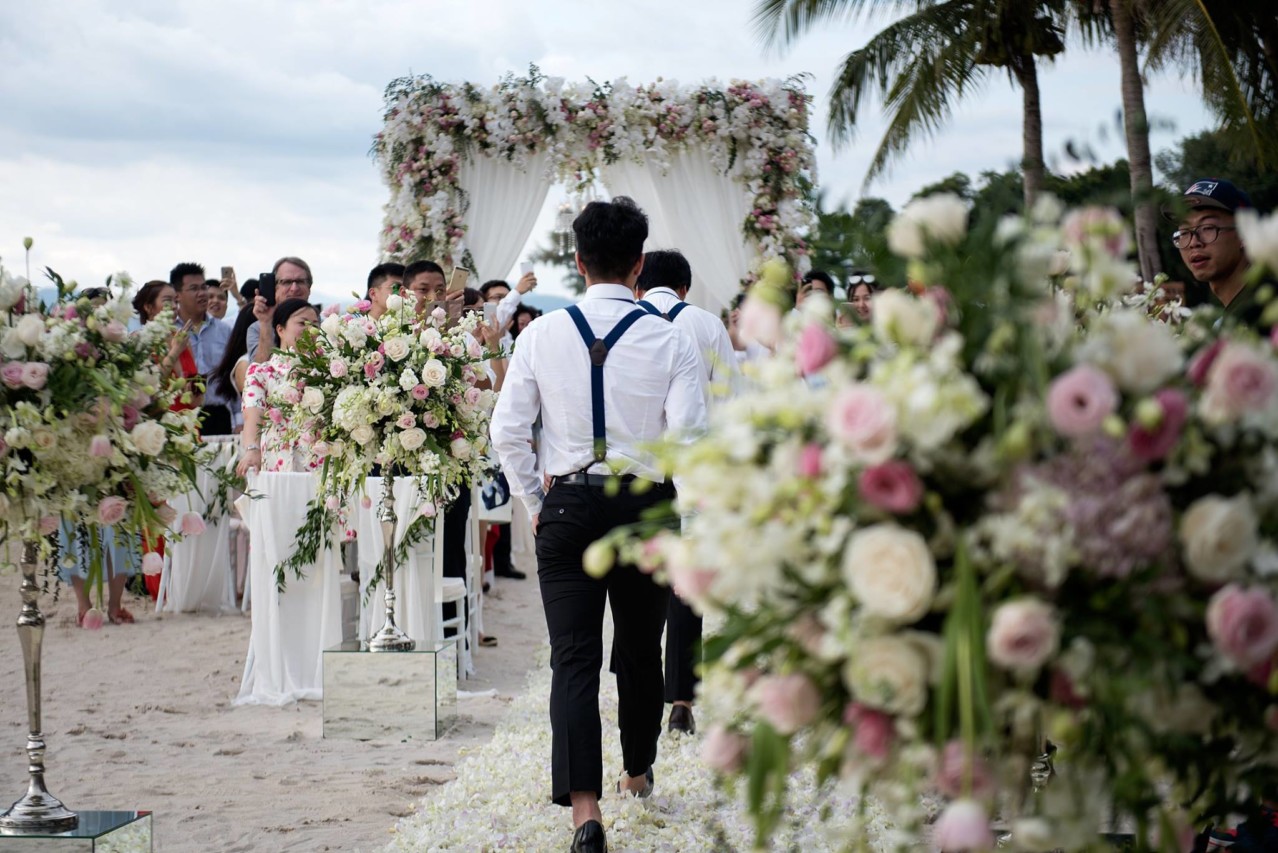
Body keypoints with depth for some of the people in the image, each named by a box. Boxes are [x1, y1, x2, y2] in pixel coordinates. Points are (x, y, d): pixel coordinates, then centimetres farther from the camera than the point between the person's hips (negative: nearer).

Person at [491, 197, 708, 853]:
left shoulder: (542, 334, -3)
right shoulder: (672, 341, -6)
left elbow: (508, 431, -4)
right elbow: (688, 436, -14)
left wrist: (534, 504, 8)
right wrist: (661, 477, 5)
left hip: (567, 507, 0)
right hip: (646, 506, 0)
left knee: (573, 658, -2)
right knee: (640, 652, 18)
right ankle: (638, 772, 37)